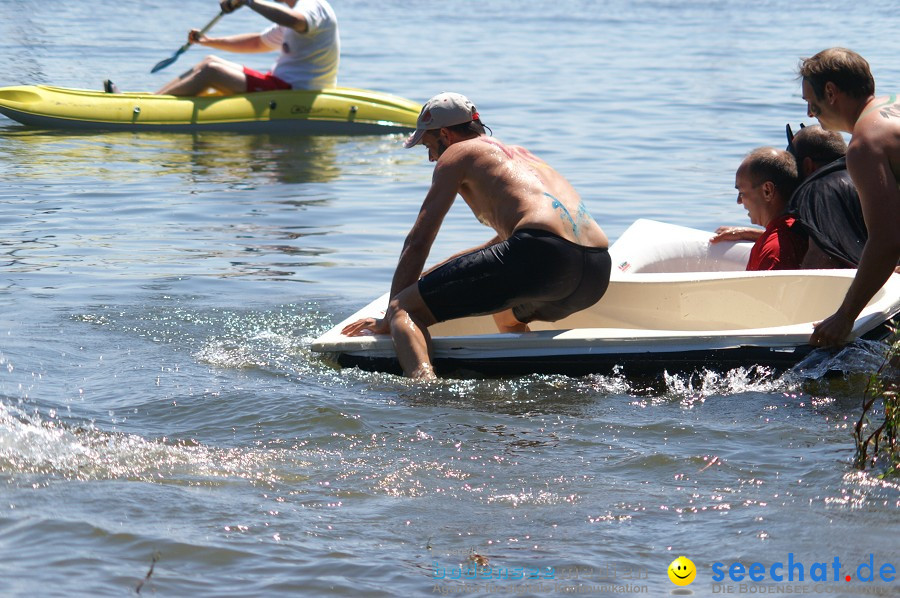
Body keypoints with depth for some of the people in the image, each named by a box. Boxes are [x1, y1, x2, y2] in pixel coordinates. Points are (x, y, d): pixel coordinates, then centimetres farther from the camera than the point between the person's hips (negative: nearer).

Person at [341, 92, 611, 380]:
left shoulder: (459, 152, 16)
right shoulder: (523, 155, 37)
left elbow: (418, 241, 12)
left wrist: (389, 317, 18)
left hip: (541, 254, -8)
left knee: (404, 310, -7)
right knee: (507, 314, 42)